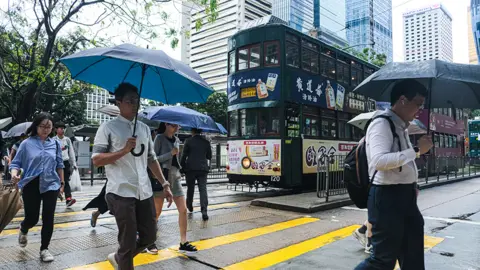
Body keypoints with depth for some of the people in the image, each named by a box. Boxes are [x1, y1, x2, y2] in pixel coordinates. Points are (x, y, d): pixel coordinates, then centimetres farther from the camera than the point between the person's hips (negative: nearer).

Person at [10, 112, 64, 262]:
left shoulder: (55, 144, 4)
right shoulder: (27, 143, -3)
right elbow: (16, 163, -2)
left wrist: (62, 183, 14)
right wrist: (14, 174, -23)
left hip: (51, 185, 2)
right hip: (31, 186, -2)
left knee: (48, 219, 2)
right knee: (32, 218, 6)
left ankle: (44, 249, 18)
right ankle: (23, 230, 43)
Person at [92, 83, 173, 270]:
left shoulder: (144, 128, 14)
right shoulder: (108, 128, -2)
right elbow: (96, 160, -8)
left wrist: (164, 184, 11)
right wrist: (124, 150, -19)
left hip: (144, 192, 6)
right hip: (121, 193, -6)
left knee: (149, 236, 12)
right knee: (128, 242, 1)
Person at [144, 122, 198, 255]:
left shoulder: (176, 140, 12)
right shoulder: (159, 138, -5)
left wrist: (178, 170, 11)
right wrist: (170, 154, -18)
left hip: (175, 177, 6)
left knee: (183, 209, -1)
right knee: (157, 211, 2)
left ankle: (183, 243, 7)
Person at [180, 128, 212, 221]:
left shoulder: (189, 141, -3)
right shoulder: (206, 142, 5)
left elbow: (184, 155, -3)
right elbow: (209, 156, 11)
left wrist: (182, 166, 7)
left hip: (190, 168, -1)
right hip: (203, 168, 1)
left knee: (190, 188, 16)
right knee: (203, 189, -5)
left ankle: (190, 206, 34)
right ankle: (204, 210, -18)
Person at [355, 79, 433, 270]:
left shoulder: (401, 127, 14)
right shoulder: (381, 124, -16)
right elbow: (380, 161, -31)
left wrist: (412, 186, 15)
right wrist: (416, 150, -25)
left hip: (406, 196, 10)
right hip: (387, 197, -10)